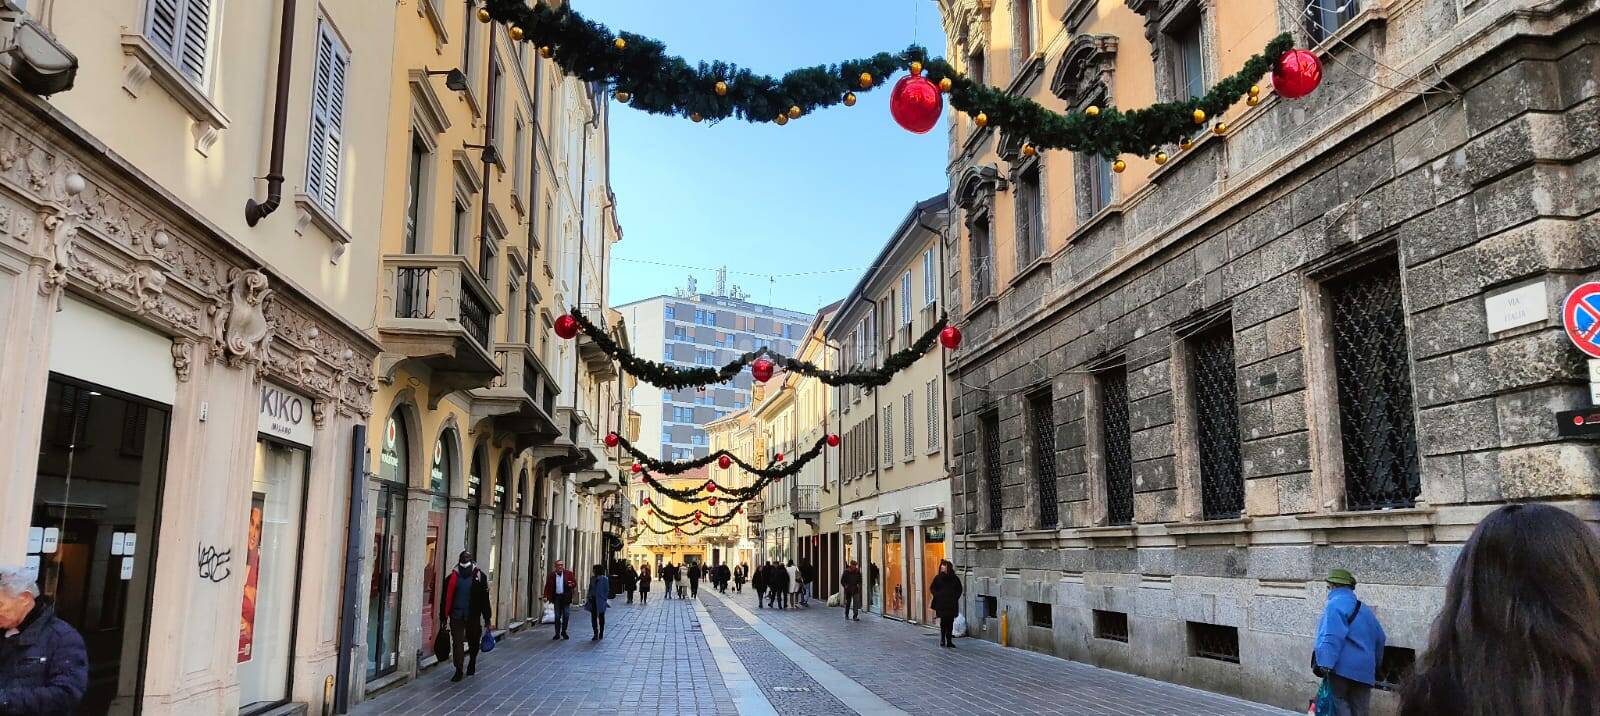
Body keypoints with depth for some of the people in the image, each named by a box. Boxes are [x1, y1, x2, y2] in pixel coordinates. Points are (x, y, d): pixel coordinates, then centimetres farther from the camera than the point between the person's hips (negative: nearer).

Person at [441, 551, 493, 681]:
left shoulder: (479, 577, -2)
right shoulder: (452, 577, 2)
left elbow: (484, 599, 0)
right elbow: (446, 599, 5)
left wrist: (487, 619, 0)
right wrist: (443, 617, 3)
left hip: (473, 616, 0)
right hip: (456, 616, 0)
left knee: (473, 642, 12)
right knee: (457, 643, -2)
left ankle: (472, 664, 36)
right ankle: (458, 670, 6)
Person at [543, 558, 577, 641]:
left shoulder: (568, 573, 0)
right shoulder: (551, 575, 0)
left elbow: (575, 582, 6)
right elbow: (547, 586, 1)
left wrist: (572, 584, -17)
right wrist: (545, 596, -8)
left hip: (565, 597, 0)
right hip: (556, 597, 0)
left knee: (566, 615, 1)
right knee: (557, 616, 5)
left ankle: (564, 632, 17)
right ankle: (557, 633, 13)